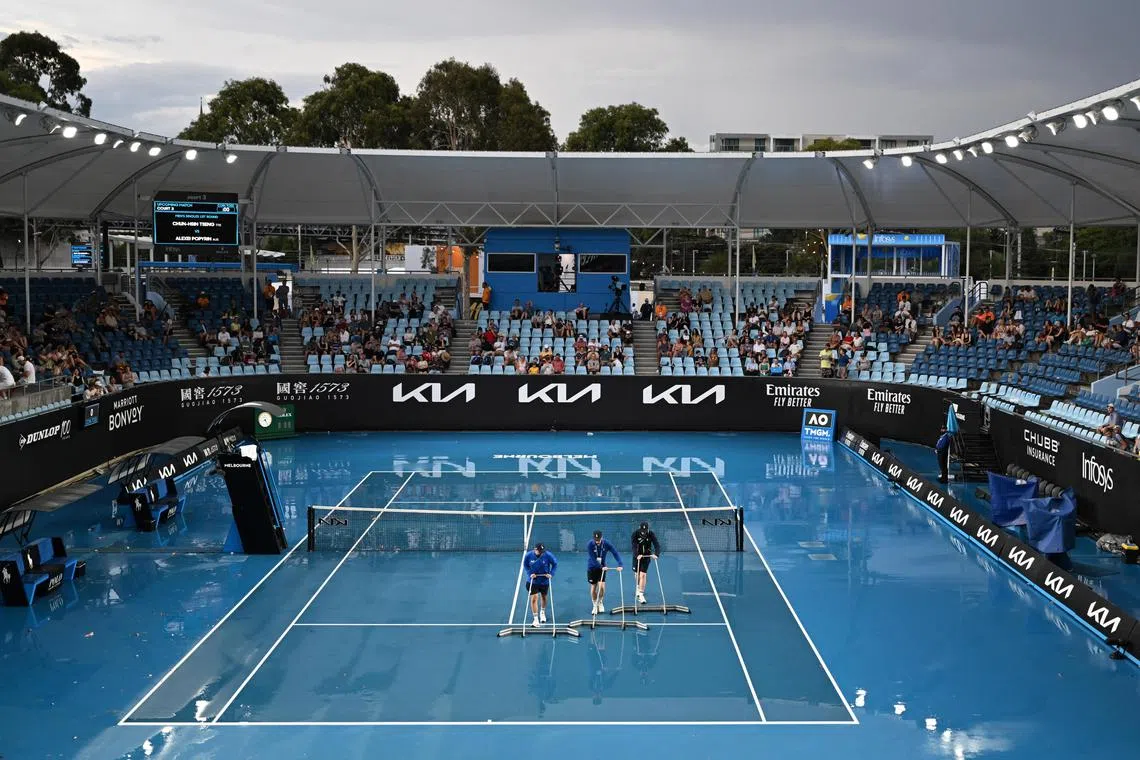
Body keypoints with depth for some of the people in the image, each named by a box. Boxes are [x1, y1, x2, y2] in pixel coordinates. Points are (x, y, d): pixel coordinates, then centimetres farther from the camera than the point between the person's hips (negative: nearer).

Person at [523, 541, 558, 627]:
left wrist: (551, 574, -15)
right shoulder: (529, 555, -16)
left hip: (544, 581, 1)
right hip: (533, 581, -1)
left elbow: (555, 564, -4)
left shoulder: (548, 555, -18)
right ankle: (536, 619, -5)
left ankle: (542, 612, 48)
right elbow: (525, 565, -1)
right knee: (534, 598, -11)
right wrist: (530, 573, -15)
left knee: (544, 597, 20)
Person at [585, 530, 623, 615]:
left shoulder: (606, 544, -14)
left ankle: (600, 603, 15)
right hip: (591, 568, -1)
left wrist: (619, 565, -31)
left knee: (601, 586, -12)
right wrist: (601, 567, -32)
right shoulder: (590, 545, -20)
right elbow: (593, 559, -24)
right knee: (593, 588, 5)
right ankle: (595, 606, 24)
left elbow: (615, 553, -19)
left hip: (602, 568, 1)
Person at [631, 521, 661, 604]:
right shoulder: (635, 534, -16)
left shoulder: (651, 534, -14)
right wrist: (637, 555, -43)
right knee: (637, 575, 10)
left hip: (647, 556, -1)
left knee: (642, 575, -10)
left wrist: (656, 554, -41)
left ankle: (641, 595, -7)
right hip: (637, 556, 1)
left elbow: (657, 545, -22)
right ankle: (639, 588, 43)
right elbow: (634, 546, -26)